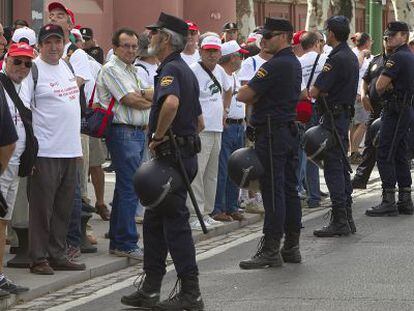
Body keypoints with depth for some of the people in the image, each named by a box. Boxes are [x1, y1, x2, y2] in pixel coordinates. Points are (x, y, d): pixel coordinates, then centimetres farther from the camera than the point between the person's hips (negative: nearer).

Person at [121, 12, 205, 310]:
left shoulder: (170, 69, -15)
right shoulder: (186, 70, 18)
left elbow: (171, 103, -37)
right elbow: (200, 122, 25)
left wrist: (158, 135, -24)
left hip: (172, 156, -10)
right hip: (186, 152, 10)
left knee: (175, 222, -6)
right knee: (154, 220, 15)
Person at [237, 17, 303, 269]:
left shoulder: (275, 66, -17)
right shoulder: (294, 63, 14)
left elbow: (243, 96, -17)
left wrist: (253, 97, 3)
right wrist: (259, 99, 4)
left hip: (272, 132, -10)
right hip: (290, 130, 10)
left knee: (273, 190, -8)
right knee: (289, 189, 12)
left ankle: (270, 250, -7)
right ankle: (292, 247, 17)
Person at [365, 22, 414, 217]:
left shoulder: (398, 57, -14)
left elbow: (380, 86, -15)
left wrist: (378, 93, 7)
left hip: (395, 111, -10)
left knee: (384, 155, -8)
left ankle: (388, 202, -10)